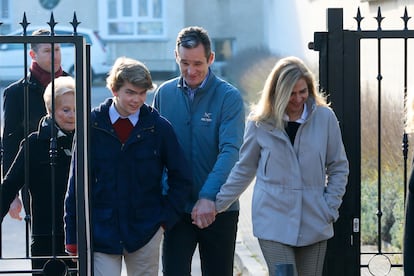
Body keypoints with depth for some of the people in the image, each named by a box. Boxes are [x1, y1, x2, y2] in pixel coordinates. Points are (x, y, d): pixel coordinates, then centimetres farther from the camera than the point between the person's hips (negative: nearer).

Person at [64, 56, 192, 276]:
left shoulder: (159, 127, -1)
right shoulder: (93, 124, -2)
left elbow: (181, 179, 7)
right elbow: (77, 182, 2)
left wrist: (166, 218, -1)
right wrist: (73, 235, 0)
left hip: (145, 232, 1)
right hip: (101, 231, -1)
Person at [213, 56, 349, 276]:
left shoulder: (325, 118, 1)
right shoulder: (259, 122, 0)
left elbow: (338, 167, 10)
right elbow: (244, 169, 11)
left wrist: (330, 207, 1)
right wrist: (217, 204, 11)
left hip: (314, 224, 2)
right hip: (274, 223, -2)